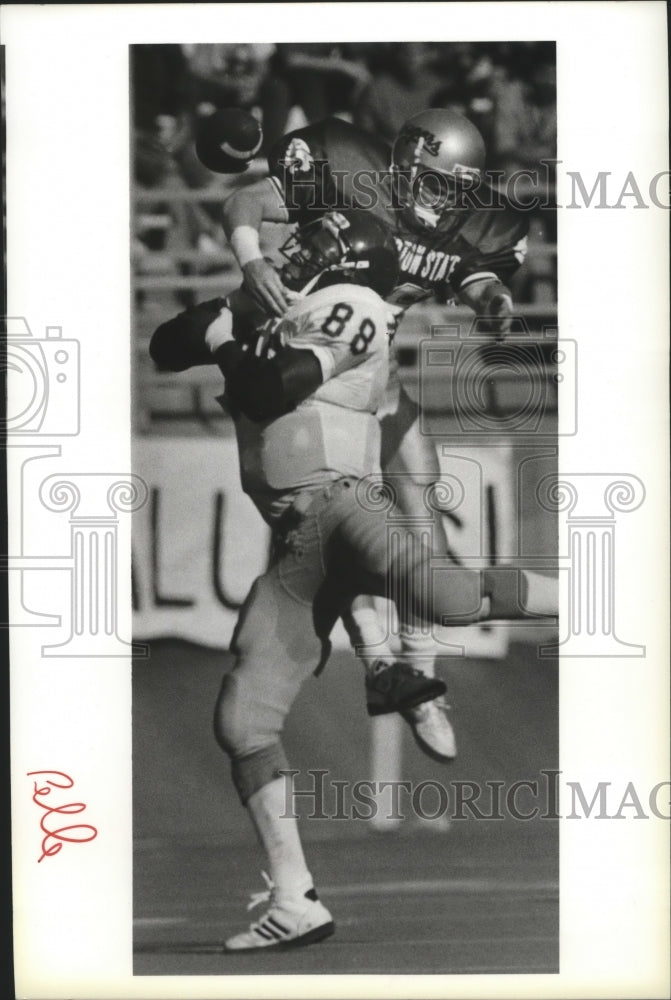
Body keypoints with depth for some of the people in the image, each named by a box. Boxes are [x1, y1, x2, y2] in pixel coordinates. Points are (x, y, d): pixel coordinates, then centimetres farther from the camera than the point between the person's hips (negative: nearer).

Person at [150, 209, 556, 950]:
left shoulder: (348, 306, 3)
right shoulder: (287, 325, 28)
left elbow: (271, 389, -12)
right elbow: (165, 349, 30)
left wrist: (228, 344, 5)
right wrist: (217, 321, 13)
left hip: (332, 506, -8)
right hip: (298, 550, 8)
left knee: (437, 593, -38)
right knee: (243, 721, 1)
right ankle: (295, 904, 4)